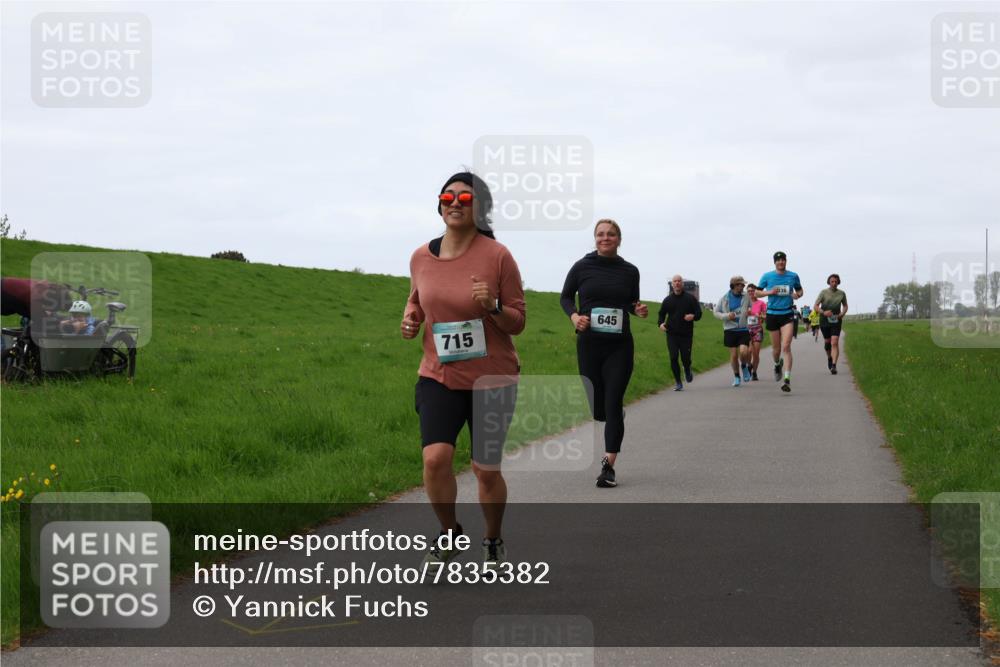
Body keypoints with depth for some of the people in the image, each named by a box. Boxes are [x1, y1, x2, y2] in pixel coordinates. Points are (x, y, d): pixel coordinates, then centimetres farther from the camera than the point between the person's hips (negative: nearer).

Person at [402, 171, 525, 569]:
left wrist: (493, 305, -26)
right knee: (435, 458, -17)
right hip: (439, 376, 2)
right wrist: (410, 318, -1)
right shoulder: (421, 258, -1)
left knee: (486, 471, 6)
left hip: (492, 380, -2)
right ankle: (449, 533, 8)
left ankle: (493, 541, 33)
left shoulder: (497, 256, -11)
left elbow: (517, 323, -6)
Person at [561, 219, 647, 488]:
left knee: (612, 406, -9)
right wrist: (574, 315, -9)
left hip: (620, 346, -1)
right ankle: (617, 414, 46)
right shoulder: (582, 267, -1)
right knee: (598, 410, 8)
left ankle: (609, 466, -6)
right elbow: (565, 296, 10)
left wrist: (638, 309, -6)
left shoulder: (629, 271, 3)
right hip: (589, 344, 1)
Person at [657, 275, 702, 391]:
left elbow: (699, 313, 4)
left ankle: (687, 371, 34)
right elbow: (661, 314, 17)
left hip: (686, 334, -1)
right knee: (673, 358, -8)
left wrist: (693, 316, -19)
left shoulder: (690, 298, 4)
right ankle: (678, 383, 3)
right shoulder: (668, 300, 9)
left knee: (686, 358, -2)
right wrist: (660, 323, -4)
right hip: (672, 334, 1)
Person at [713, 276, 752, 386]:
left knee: (744, 352, -16)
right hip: (730, 330, 0)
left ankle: (744, 367, 16)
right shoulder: (725, 298, -2)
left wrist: (749, 312, -5)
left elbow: (750, 307, 19)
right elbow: (716, 312, 4)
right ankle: (736, 376, 20)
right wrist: (726, 316, -13)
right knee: (734, 355, 0)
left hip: (743, 329, 0)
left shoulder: (746, 296, 1)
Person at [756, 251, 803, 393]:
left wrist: (797, 295, -6)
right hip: (772, 314, 1)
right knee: (776, 348, 9)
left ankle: (787, 380, -18)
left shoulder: (793, 276, 3)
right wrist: (769, 292, -10)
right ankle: (778, 364, 44)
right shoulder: (767, 276, 2)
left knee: (786, 346, -15)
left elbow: (800, 291, 17)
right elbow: (757, 292, 8)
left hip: (787, 314, -1)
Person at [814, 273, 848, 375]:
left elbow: (845, 306, 17)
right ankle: (829, 358, 43)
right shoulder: (823, 293, -4)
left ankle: (834, 366, -21)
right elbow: (816, 306, -4)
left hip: (836, 320, 0)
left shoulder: (841, 293, 2)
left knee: (835, 342, -15)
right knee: (827, 341, 14)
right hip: (824, 320, 0)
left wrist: (842, 314, -4)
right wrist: (823, 312, -23)